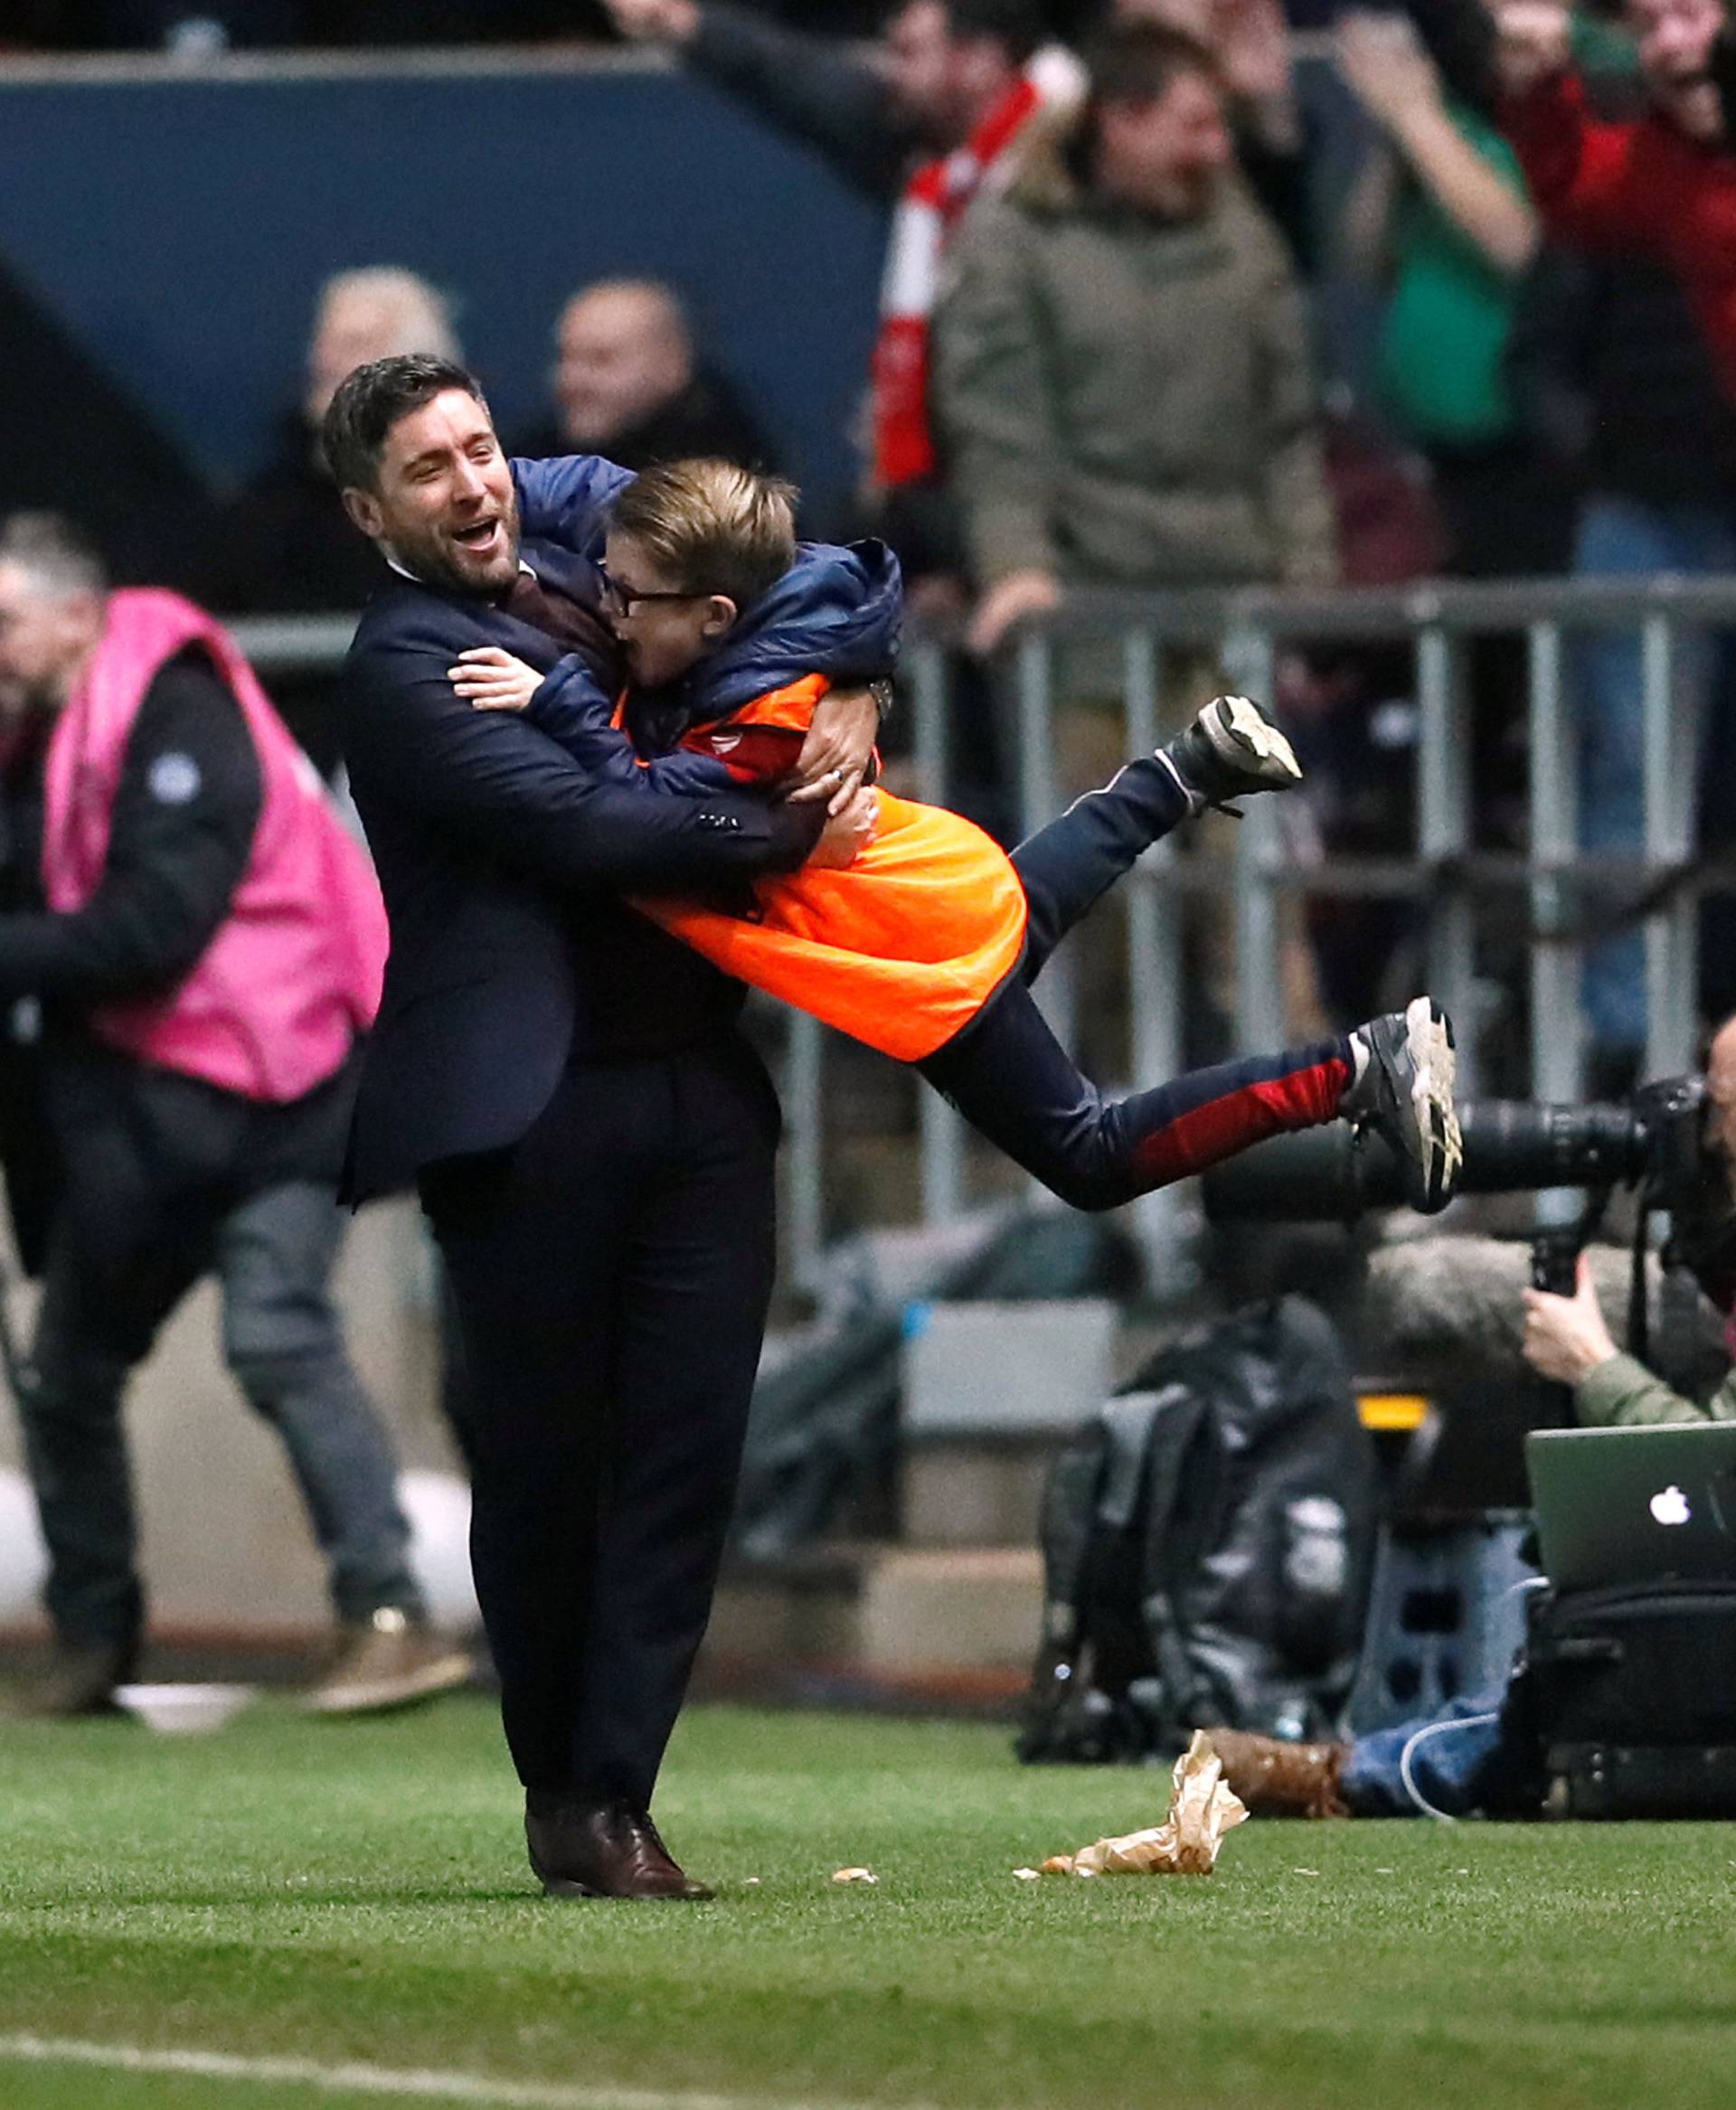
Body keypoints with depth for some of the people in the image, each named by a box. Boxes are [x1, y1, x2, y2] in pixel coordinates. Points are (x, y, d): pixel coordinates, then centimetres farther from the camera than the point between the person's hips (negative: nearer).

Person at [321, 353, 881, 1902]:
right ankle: (561, 1789, 15)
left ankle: (616, 1792, 2)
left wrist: (847, 698, 3)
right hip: (532, 1112, -6)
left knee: (686, 1450, -1)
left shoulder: (578, 526, 14)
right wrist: (799, 835, -8)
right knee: (547, 1457, 0)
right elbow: (583, 827, -15)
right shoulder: (405, 666, -6)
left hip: (696, 1087, 6)